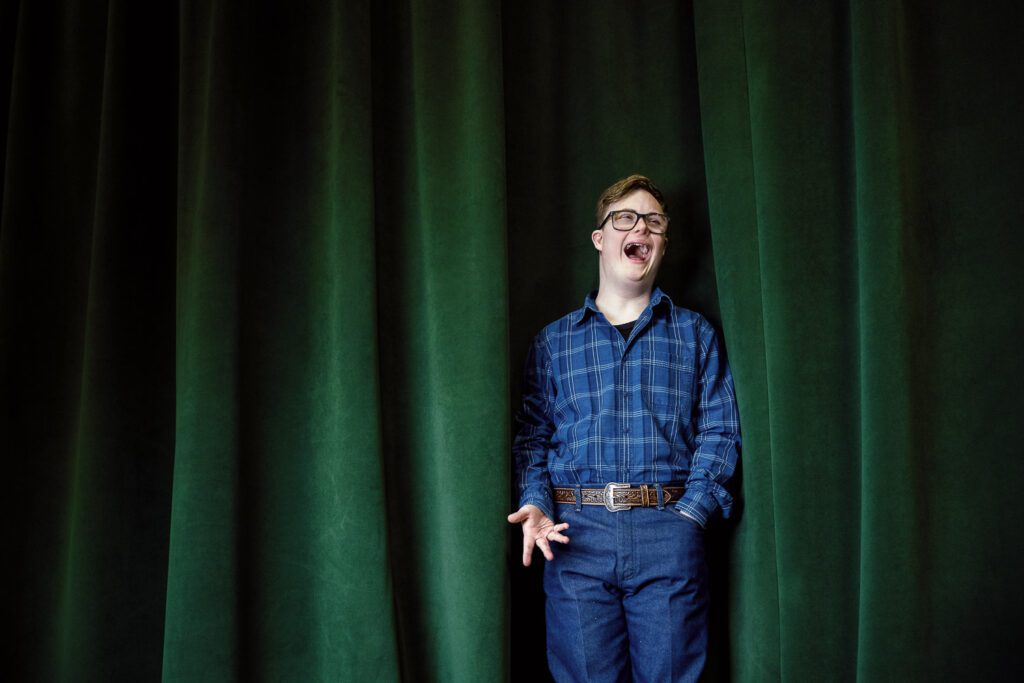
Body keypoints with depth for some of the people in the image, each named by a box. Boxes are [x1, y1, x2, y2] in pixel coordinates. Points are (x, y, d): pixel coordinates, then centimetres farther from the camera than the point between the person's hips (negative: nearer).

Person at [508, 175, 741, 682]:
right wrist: (535, 505, -6)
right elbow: (531, 437, 11)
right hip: (577, 535, 0)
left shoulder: (695, 334, 13)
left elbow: (719, 431, 6)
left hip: (669, 531, 0)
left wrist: (689, 514, -6)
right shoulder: (554, 341, 14)